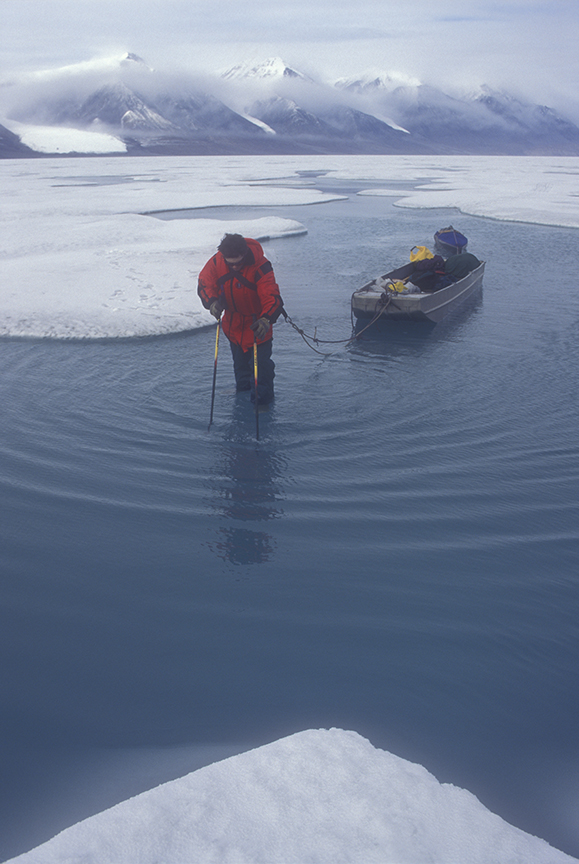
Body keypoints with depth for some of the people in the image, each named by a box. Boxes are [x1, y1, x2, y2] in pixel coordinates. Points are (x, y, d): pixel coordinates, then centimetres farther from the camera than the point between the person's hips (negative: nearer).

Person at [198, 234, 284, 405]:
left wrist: (266, 319, -55)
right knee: (239, 359, 22)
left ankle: (262, 396, 11)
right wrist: (212, 302, -31)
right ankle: (242, 390, 44)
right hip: (233, 322, 5)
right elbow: (205, 283, -9)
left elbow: (272, 297, -36)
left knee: (260, 361, -7)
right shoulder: (216, 262, -18)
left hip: (256, 322, -5)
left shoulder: (260, 267, -31)